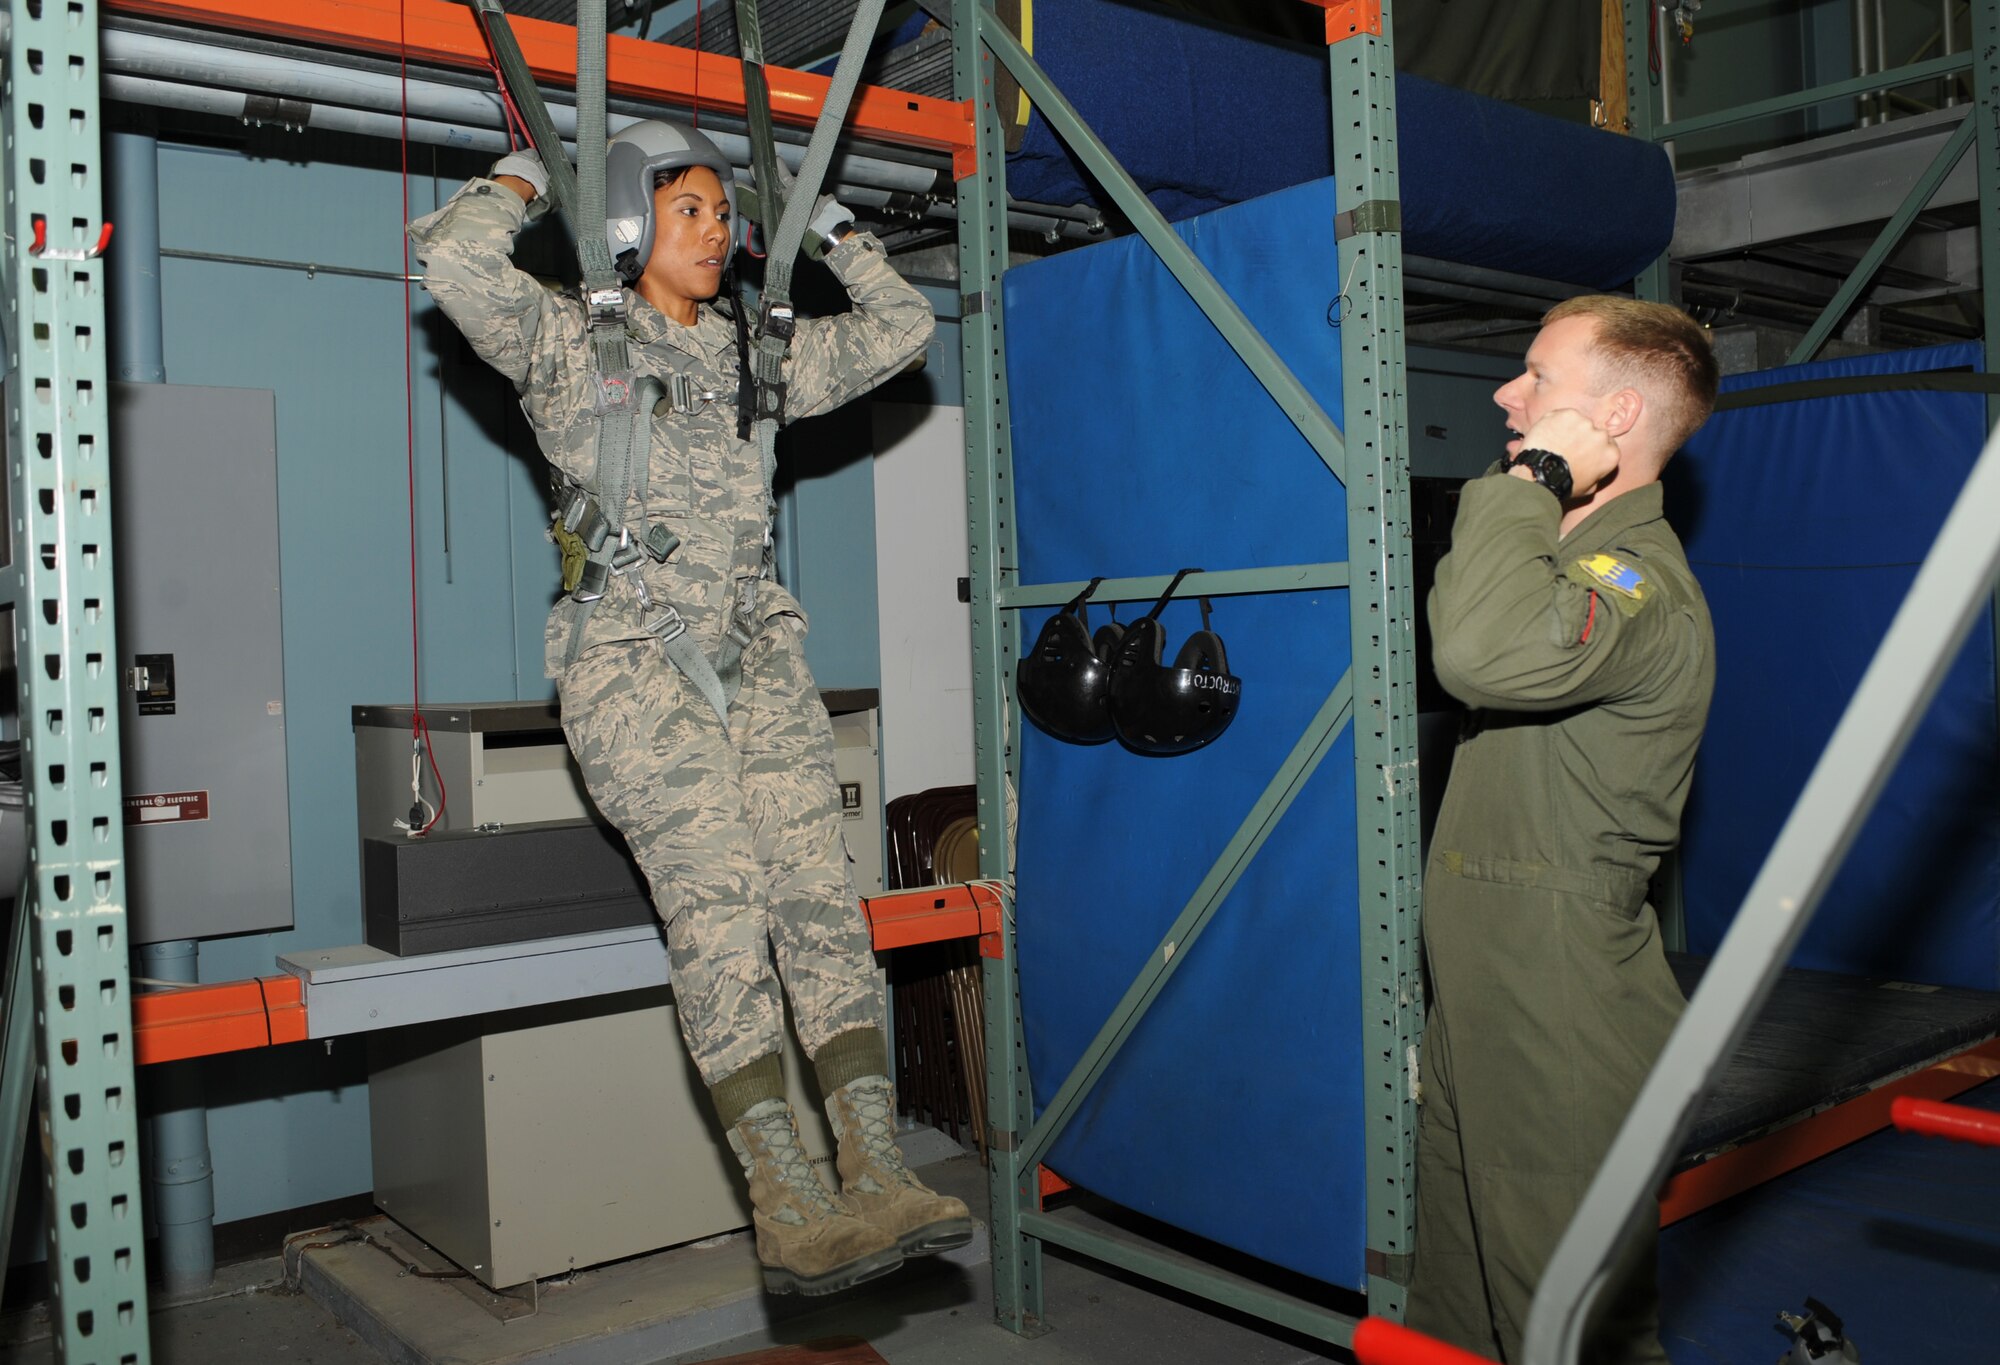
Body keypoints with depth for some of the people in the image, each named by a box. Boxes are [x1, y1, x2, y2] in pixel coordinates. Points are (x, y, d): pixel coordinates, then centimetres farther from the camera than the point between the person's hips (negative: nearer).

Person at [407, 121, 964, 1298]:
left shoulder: (754, 356, 23)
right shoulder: (570, 339, 10)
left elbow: (899, 329, 26)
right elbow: (453, 259, -7)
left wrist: (836, 231, 31)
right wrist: (522, 181, 10)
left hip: (756, 652, 5)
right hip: (631, 657, -5)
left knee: (821, 890, -11)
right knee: (718, 901, -18)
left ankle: (879, 1177, -14)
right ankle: (788, 1203, -20)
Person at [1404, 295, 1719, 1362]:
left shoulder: (1641, 578, -18)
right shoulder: (1570, 559, 16)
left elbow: (1484, 653, -38)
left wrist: (1533, 480, -26)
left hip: (1567, 1035, -10)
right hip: (1482, 1013, 10)